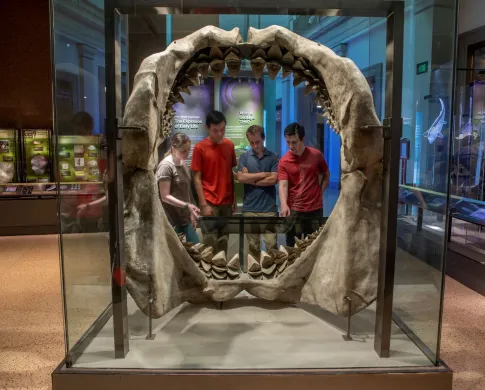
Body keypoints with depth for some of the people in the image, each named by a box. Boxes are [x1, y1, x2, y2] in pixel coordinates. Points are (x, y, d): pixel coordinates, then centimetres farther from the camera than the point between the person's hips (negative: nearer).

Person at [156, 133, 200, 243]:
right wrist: (187, 205, -24)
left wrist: (192, 212, 14)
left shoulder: (183, 164, 10)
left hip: (185, 218, 8)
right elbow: (165, 196, -17)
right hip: (172, 220, -8)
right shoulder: (166, 166, -14)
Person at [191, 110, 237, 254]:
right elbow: (197, 178, -7)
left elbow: (232, 173, 11)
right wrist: (204, 204, -11)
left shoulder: (229, 145, 6)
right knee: (210, 243, 0)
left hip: (227, 202, 4)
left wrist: (235, 198, 7)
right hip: (210, 203, -4)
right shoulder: (199, 148, -7)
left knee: (224, 240, 11)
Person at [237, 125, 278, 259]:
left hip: (269, 208, -1)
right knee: (253, 246, 10)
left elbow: (273, 179, -8)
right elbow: (241, 177, -8)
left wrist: (251, 179, -3)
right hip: (249, 209, 1)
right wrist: (264, 174, -6)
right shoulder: (244, 157, 6)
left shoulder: (273, 157, 4)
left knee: (271, 245, 0)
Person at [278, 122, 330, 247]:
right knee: (292, 246, 7)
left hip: (315, 209, 1)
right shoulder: (284, 161, -6)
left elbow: (326, 175, 13)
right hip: (293, 210, -1)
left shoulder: (316, 155, -2)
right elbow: (283, 185, -14)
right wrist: (284, 205, -30)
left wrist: (320, 192, 2)